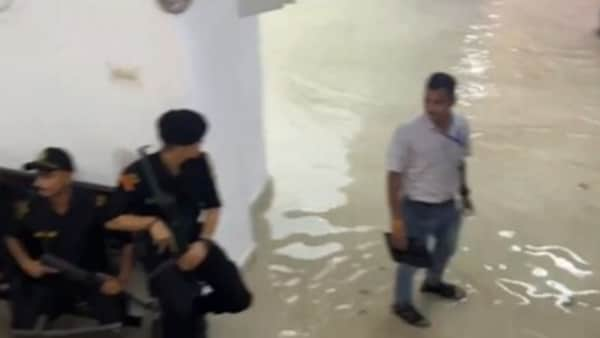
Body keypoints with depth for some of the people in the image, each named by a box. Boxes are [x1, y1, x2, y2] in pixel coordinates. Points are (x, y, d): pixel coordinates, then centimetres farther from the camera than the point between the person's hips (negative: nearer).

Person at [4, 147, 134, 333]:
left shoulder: (93, 205, -21)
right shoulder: (30, 208, -13)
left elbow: (127, 239, -10)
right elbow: (12, 237, 10)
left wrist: (122, 279, -16)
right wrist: (26, 263, -6)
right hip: (49, 277, 3)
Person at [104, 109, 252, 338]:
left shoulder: (199, 163, -5)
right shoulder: (139, 173, -16)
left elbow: (213, 207, 4)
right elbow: (112, 220, -8)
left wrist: (203, 242, -13)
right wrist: (152, 222, -24)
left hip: (195, 242, 4)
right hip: (162, 251, -4)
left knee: (238, 298, -7)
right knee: (178, 311, -27)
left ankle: (192, 310, 23)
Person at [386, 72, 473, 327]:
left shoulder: (461, 127, -10)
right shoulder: (407, 133, -26)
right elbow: (394, 177, -21)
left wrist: (464, 193, 18)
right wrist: (397, 219, -20)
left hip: (448, 206, 6)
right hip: (418, 209, -6)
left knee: (446, 249, 29)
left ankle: (433, 282, 61)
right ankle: (402, 303, 42)